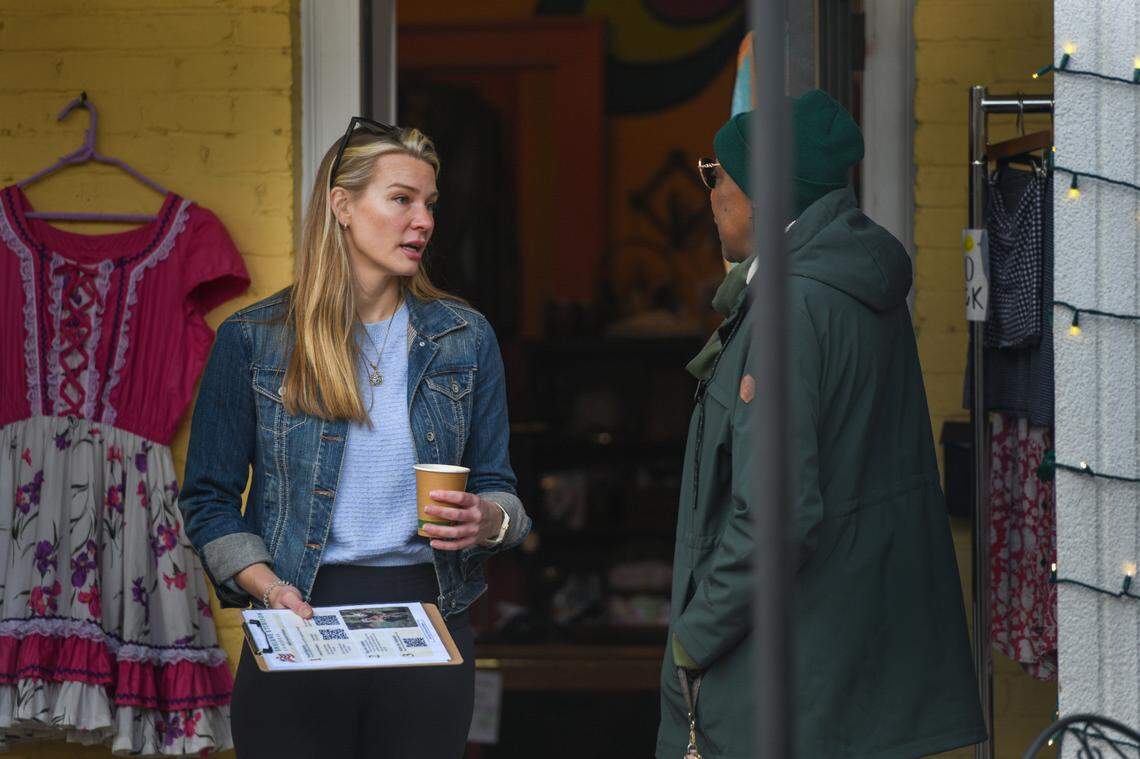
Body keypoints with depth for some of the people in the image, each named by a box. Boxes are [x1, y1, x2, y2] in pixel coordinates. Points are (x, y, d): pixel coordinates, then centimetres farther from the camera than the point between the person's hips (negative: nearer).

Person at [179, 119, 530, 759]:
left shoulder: (464, 338, 7)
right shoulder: (252, 340, 1)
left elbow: (500, 487, 11)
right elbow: (211, 500, 3)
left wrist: (485, 521, -12)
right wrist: (268, 585, -13)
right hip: (301, 622, -2)